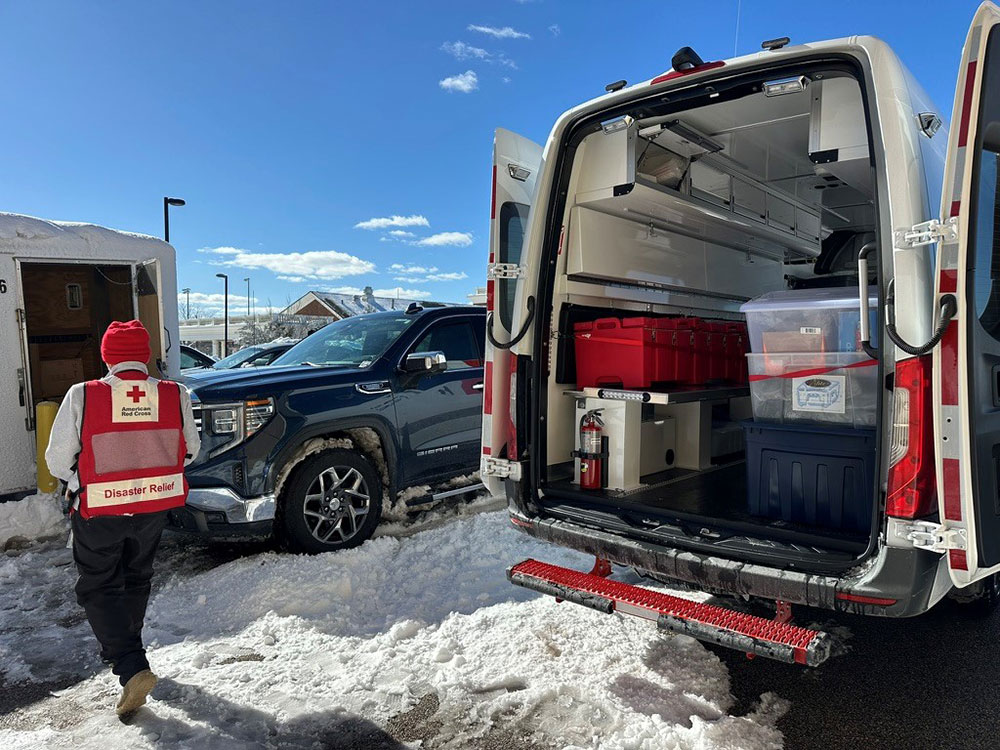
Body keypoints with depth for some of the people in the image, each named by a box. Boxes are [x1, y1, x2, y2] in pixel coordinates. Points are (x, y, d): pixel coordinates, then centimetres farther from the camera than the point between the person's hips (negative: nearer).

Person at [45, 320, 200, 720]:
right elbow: (189, 451, 3)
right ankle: (122, 649, 43)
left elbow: (58, 460, -7)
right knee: (135, 579, 24)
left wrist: (77, 483, 14)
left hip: (99, 509, -3)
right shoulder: (175, 395, -10)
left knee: (99, 587, 11)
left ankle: (132, 667, -2)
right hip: (154, 506, 3)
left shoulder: (82, 397, -16)